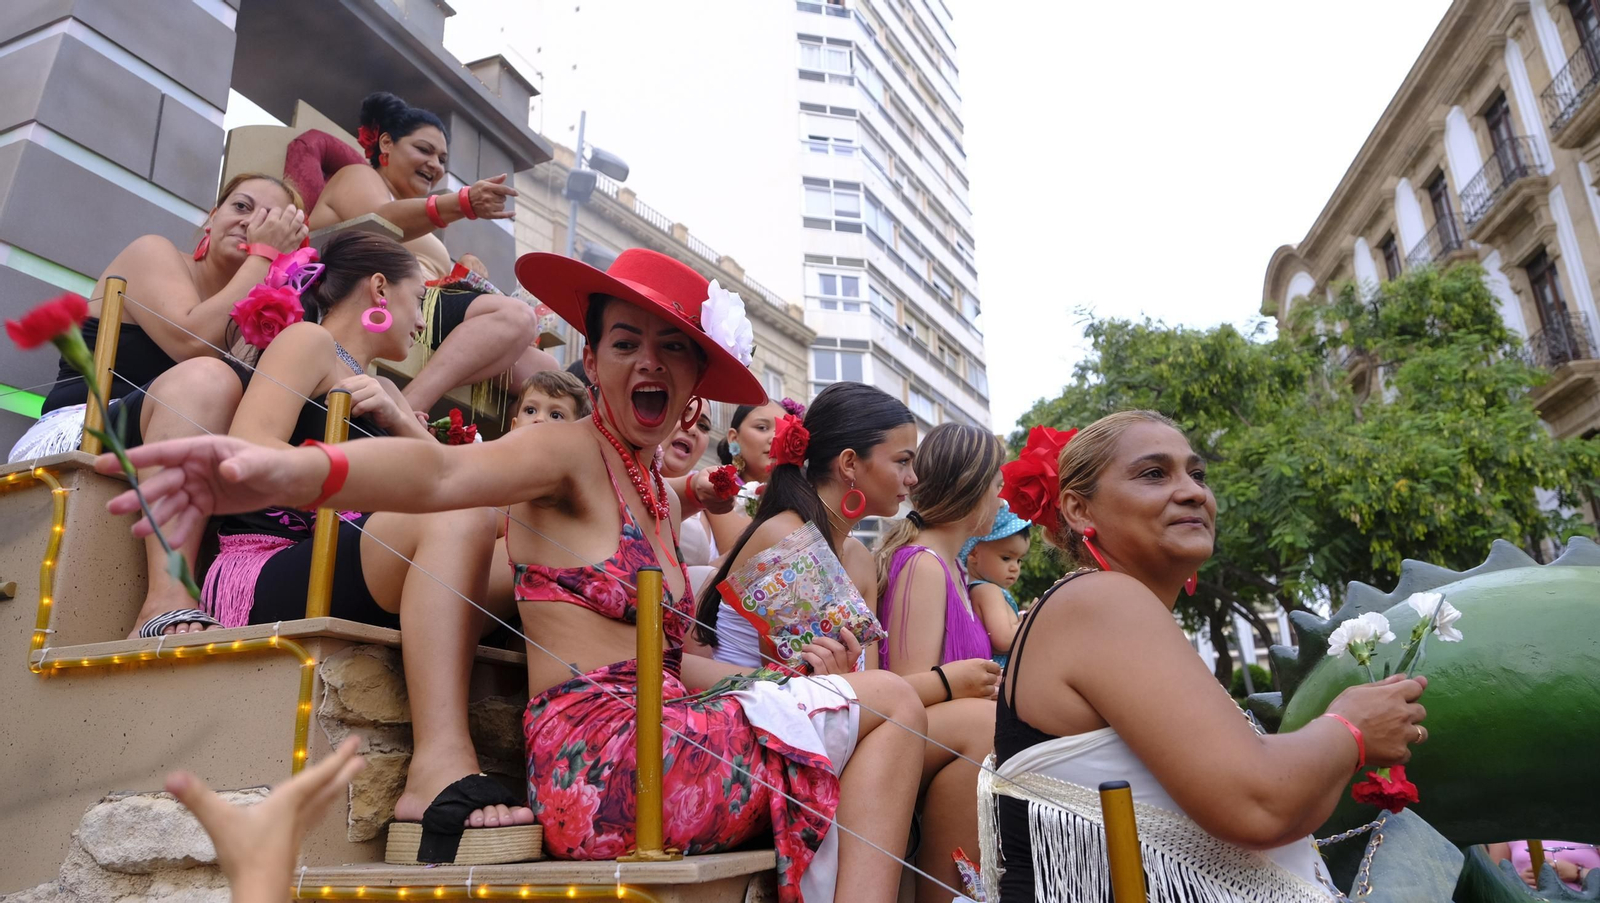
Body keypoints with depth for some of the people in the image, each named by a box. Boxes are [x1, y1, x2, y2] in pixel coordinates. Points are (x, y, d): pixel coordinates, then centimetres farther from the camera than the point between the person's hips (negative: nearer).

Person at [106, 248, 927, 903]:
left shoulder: (662, 496, 18)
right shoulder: (571, 452, -6)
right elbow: (445, 473, -28)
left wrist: (783, 681, 2)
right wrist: (293, 471, -47)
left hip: (657, 747, 8)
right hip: (598, 757, -8)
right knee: (890, 702, -5)